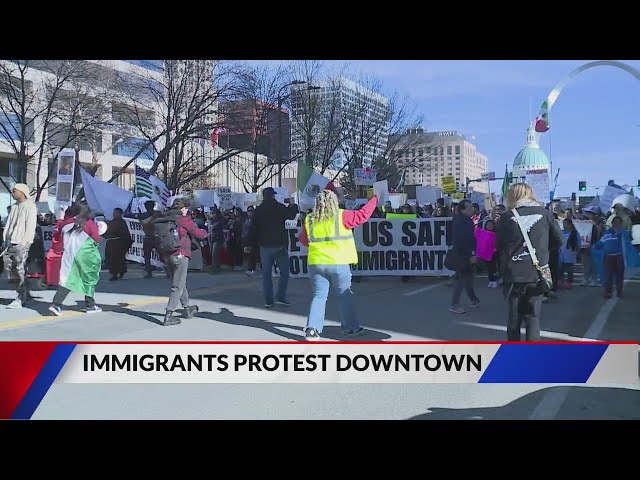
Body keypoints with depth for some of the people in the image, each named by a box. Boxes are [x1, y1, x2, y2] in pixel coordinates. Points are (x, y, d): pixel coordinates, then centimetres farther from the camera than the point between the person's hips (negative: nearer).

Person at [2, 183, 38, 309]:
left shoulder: (30, 206, -4)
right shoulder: (15, 207, 20)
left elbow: (31, 226, -11)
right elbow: (8, 225, 21)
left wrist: (24, 242, -17)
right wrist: (6, 241, 10)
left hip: (21, 244, -8)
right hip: (11, 243, 8)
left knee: (20, 271, -10)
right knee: (9, 267, 5)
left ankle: (21, 299, -7)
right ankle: (26, 294, 15)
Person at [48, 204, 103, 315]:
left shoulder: (66, 223, 7)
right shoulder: (90, 224, -4)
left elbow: (56, 235, 14)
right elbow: (97, 240, -4)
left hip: (69, 256, 3)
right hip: (86, 255, -3)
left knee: (67, 280, 3)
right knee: (89, 279, 13)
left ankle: (56, 304, -13)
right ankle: (90, 305, 20)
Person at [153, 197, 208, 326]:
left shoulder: (165, 219, 8)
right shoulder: (184, 219, -10)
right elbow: (198, 234, -11)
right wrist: (205, 232, 10)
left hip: (167, 255, 7)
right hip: (180, 255, -7)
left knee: (179, 283, 21)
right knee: (178, 286, -3)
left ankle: (187, 309, 33)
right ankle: (168, 316, -9)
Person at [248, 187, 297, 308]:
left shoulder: (258, 210, 3)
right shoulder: (279, 207, -8)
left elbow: (254, 229, 4)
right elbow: (291, 215, 5)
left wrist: (252, 243, 11)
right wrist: (295, 208, 24)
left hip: (264, 246, 4)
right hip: (279, 245, -3)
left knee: (266, 273, 7)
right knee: (284, 272, 6)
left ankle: (268, 300, 5)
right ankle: (280, 297, -3)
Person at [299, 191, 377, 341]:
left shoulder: (309, 220, 3)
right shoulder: (342, 216, -8)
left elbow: (303, 240, 15)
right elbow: (362, 215, 0)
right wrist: (373, 200, 15)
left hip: (316, 263, 3)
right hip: (338, 264, -3)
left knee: (319, 296, 8)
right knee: (345, 295, 13)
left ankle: (312, 328, -4)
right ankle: (351, 326, 22)